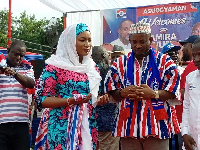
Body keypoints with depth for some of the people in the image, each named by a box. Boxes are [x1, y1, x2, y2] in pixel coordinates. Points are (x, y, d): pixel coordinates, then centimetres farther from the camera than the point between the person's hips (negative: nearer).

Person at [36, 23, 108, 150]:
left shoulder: (91, 66, 11)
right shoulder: (55, 66, -7)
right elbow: (44, 99, -9)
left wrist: (99, 100, -1)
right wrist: (71, 101, -21)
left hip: (88, 125, 5)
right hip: (63, 126, -5)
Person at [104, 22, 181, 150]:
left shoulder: (165, 61, 4)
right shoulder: (120, 63, 12)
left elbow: (173, 90, -1)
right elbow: (109, 88, 11)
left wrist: (154, 94, -16)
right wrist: (123, 93, -9)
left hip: (157, 124, -2)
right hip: (129, 124, 2)